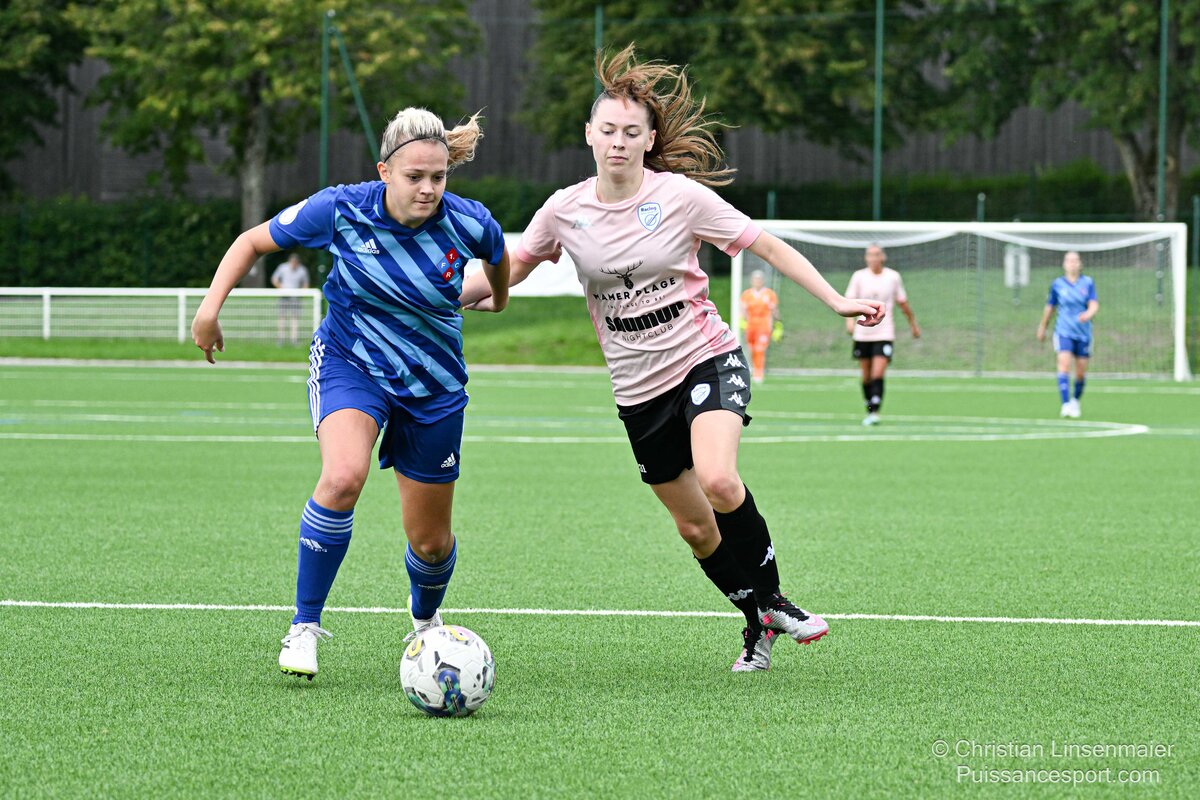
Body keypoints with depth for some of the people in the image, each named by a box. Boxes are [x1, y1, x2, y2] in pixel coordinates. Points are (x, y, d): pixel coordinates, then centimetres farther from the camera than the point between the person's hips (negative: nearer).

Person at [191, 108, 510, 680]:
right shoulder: (341, 210, -20)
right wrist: (211, 306, -14)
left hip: (433, 385, 2)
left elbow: (497, 253, 8)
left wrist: (498, 295, 28)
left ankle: (426, 619, 45)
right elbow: (254, 241, -5)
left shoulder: (467, 224, -18)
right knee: (343, 478, -32)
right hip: (349, 362, -2)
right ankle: (305, 624, -17)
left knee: (430, 540, 9)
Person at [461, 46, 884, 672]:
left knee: (717, 481, -29)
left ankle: (772, 599, -7)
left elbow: (769, 247, -3)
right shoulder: (565, 210, -2)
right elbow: (515, 264, 15)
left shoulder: (681, 196, -10)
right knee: (695, 527, 7)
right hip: (639, 388, 4)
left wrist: (838, 302, -9)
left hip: (707, 360, -4)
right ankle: (758, 624, 28)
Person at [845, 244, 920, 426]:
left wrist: (914, 324, 20)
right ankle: (869, 410, 24)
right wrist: (849, 320, -23)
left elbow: (903, 303, 12)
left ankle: (875, 412, -19)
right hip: (863, 334, 2)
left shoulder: (893, 277, 1)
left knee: (878, 375, -16)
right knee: (867, 376, 9)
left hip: (885, 334, -2)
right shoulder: (859, 277, 1)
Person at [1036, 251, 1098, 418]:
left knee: (1081, 371, 5)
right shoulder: (1057, 284, 3)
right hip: (1064, 332, -1)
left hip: (1083, 333, 1)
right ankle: (1066, 404, -26)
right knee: (1064, 363, -20)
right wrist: (1042, 327, 24)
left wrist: (1088, 314, -32)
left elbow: (1094, 305, -9)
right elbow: (1050, 307, 16)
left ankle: (1075, 400, 32)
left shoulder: (1088, 283, 2)